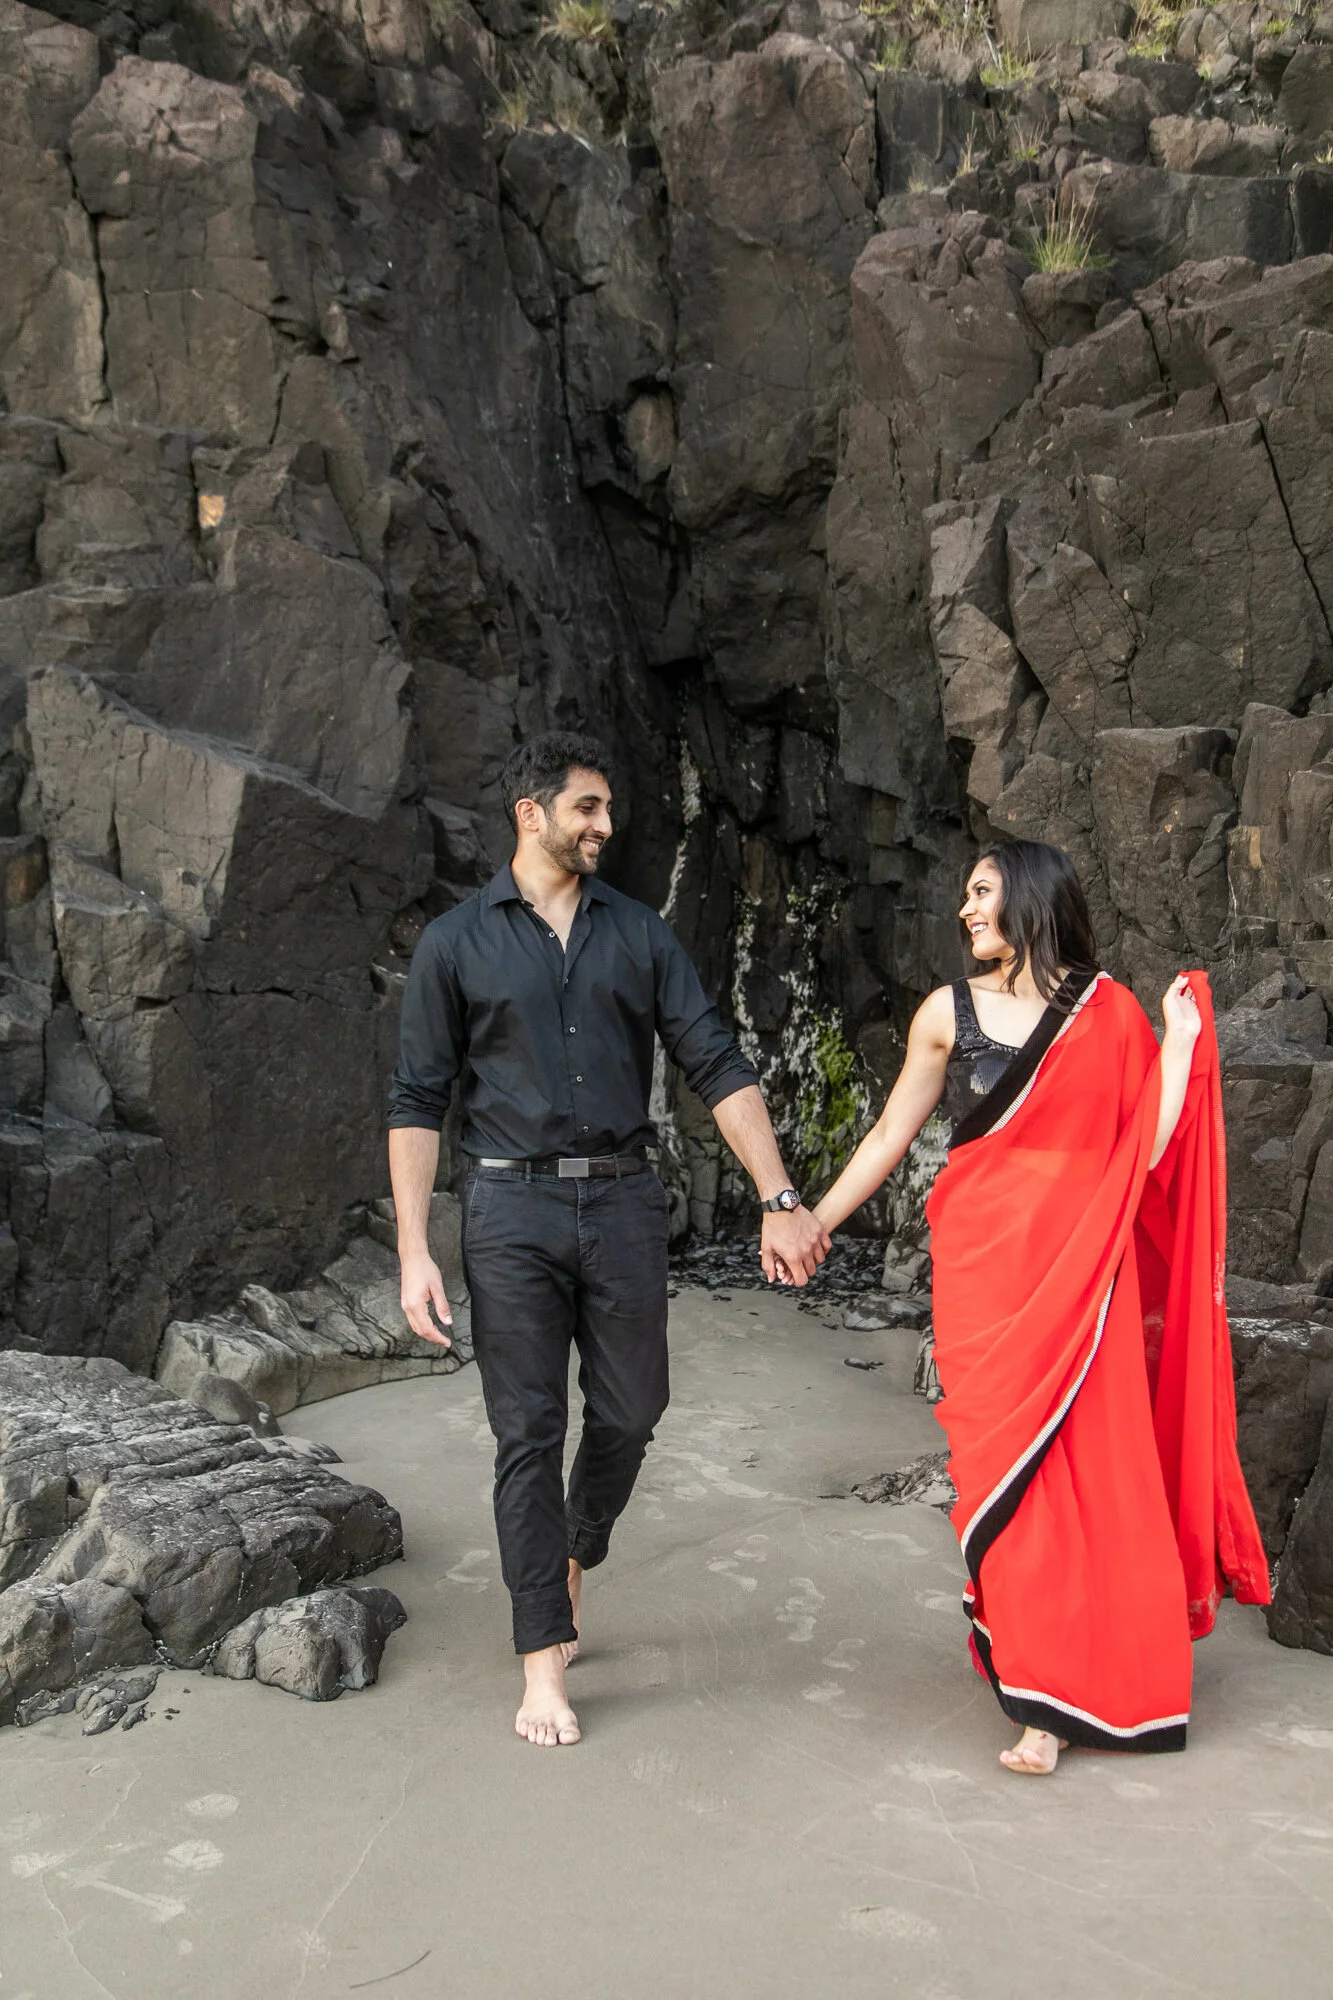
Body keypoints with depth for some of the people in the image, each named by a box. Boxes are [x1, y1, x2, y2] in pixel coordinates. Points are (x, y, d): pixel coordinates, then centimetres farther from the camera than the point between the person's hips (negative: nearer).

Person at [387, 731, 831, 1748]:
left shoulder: (640, 934, 8)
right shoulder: (457, 943, 2)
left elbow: (717, 1066, 4)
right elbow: (418, 1103, 1)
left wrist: (781, 1199, -4)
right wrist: (415, 1252, -7)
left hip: (623, 1203, 3)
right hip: (514, 1207, -2)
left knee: (629, 1415, 8)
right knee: (529, 1433, 1)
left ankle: (574, 1559, 39)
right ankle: (545, 1662, 13)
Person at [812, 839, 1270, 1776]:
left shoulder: (1111, 1010, 4)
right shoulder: (949, 1012, 5)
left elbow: (1147, 1148, 1)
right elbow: (889, 1137, 10)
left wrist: (1181, 1042, -4)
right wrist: (811, 1223, 9)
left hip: (1086, 1269, 0)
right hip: (985, 1263, 0)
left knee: (1092, 1468, 1)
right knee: (1010, 1469, -2)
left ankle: (1090, 1672, 19)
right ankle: (1042, 1700, 9)